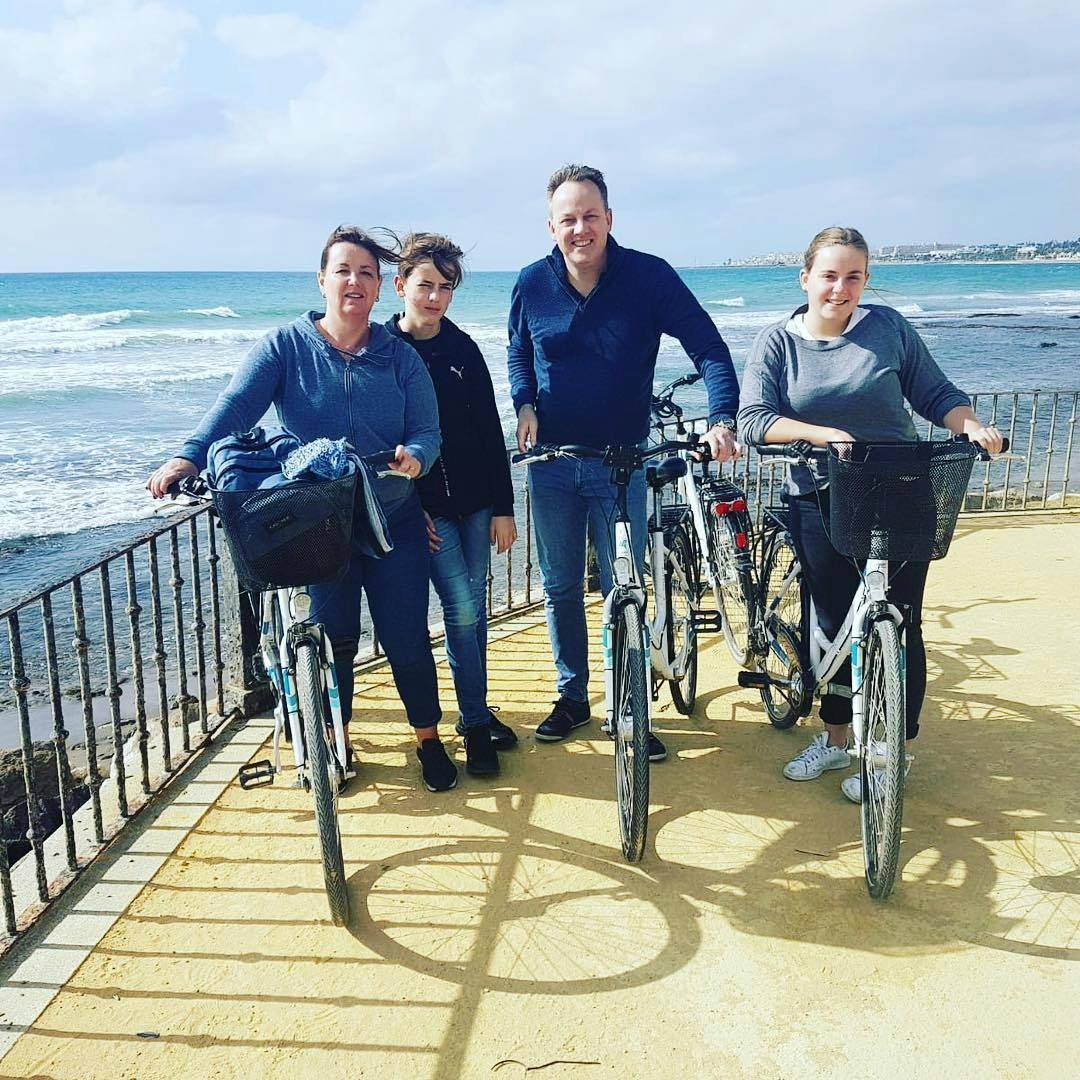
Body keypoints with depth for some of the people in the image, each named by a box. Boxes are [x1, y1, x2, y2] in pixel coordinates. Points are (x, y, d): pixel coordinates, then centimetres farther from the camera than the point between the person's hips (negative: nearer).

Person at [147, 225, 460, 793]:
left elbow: (427, 429, -3)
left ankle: (429, 740, 22)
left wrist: (415, 455, -27)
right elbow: (236, 404, -16)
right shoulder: (286, 346, -3)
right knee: (333, 635, 4)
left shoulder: (399, 356, 3)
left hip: (393, 521, 1)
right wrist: (188, 457, -32)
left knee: (406, 636, 2)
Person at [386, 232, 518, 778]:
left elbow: (490, 431, 5)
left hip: (476, 502, 4)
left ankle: (475, 713, 25)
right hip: (426, 507, -3)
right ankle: (476, 724, 6)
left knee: (473, 610, 9)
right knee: (461, 609, -8)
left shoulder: (463, 349, 6)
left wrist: (503, 506, 3)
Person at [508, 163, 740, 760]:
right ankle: (572, 695, 28)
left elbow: (709, 349, -11)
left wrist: (721, 419, -26)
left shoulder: (650, 276, -10)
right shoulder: (532, 284, -2)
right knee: (560, 586, 11)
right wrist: (525, 405, -3)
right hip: (551, 460, 3)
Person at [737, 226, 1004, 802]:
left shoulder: (888, 327, -1)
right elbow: (753, 418, -13)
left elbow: (935, 394, 4)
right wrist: (824, 435, -26)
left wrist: (972, 425, -16)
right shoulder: (777, 342, -1)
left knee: (897, 625, 1)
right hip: (820, 505, 1)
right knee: (835, 620, 11)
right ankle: (835, 738, 30)